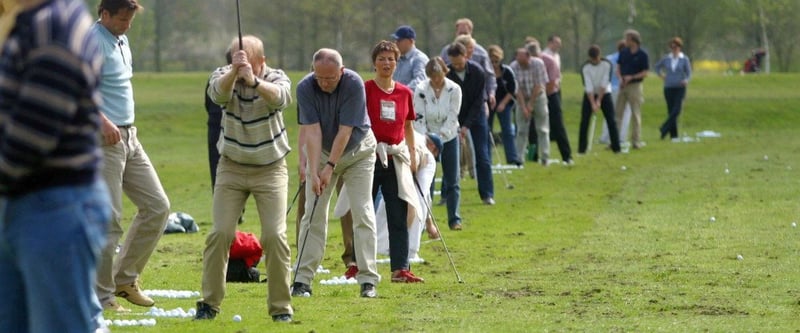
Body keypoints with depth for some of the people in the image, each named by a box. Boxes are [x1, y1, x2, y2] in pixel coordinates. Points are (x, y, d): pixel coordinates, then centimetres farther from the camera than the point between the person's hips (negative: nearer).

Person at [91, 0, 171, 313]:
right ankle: (101, 296, 0)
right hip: (105, 140, -9)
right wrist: (102, 121, -35)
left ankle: (125, 278, 18)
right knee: (108, 218, -7)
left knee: (157, 206, 9)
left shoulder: (121, 40, 16)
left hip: (129, 137, 9)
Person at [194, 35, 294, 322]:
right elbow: (218, 93, -34)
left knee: (275, 236, -10)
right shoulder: (224, 76, -9)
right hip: (231, 167, 1)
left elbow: (281, 98, -37)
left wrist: (254, 81, -56)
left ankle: (281, 306, 1)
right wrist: (233, 72, -55)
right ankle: (210, 302, 4)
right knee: (220, 233, -6)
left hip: (270, 169, -1)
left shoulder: (275, 78, -12)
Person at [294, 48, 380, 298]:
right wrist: (314, 172, -29)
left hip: (357, 150, -2)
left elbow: (345, 131, -25)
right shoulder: (305, 88, -21)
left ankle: (368, 280, -7)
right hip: (320, 151, 2)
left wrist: (330, 167, -25)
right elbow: (312, 131, -23)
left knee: (362, 212, -8)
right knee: (314, 214, -3)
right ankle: (302, 279, -2)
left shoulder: (354, 84, -27)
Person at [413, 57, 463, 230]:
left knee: (452, 180, 1)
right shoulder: (421, 90, -13)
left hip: (449, 137, 1)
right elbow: (419, 118, -13)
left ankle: (454, 219, 7)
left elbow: (452, 118, -14)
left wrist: (440, 136, -25)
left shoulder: (454, 89, -13)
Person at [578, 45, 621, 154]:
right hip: (590, 95, 0)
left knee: (611, 120, -7)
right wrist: (593, 103, -27)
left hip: (604, 94, 0)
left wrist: (599, 101, -21)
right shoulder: (585, 68, -16)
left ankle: (616, 147, -4)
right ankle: (582, 148, 2)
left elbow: (604, 84, -18)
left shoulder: (607, 64, -16)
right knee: (584, 122, -5)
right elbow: (588, 86, -20)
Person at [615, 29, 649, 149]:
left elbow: (645, 73, -7)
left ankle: (636, 140, 6)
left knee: (636, 114, 0)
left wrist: (631, 77, -19)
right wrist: (620, 78, -10)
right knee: (617, 113, 2)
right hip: (623, 86, 5)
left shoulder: (642, 55, -7)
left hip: (635, 86, -5)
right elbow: (618, 68, 10)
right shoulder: (623, 53, 7)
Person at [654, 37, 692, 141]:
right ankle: (673, 135, 3)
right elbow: (657, 67, 23)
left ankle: (665, 129, -13)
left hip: (680, 88, -2)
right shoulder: (666, 59, 6)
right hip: (668, 88, 2)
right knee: (671, 112, 0)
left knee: (676, 110, -19)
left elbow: (689, 73, -4)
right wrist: (661, 76, 9)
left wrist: (686, 80, -25)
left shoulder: (684, 59, -1)